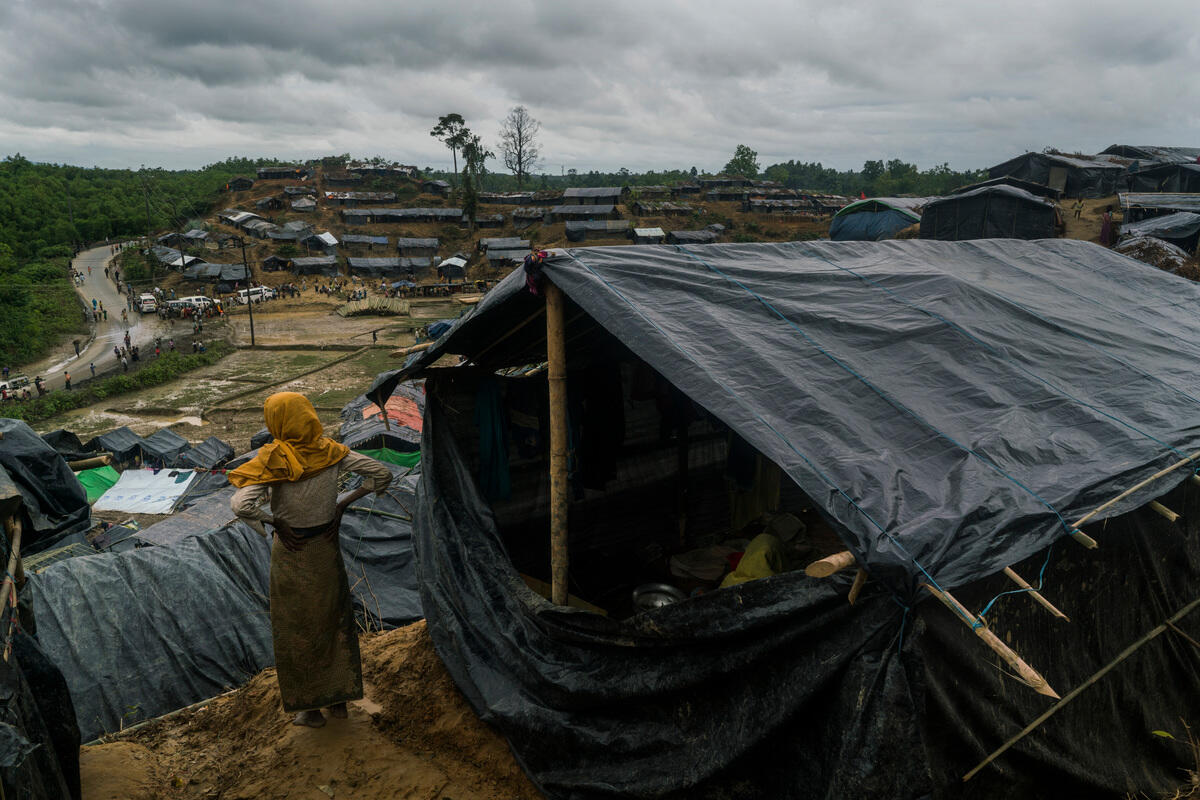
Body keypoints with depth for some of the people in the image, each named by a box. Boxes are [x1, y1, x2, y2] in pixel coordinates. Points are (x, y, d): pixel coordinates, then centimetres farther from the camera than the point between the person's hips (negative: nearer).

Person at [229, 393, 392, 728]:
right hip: (327, 547, 4)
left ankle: (310, 708, 27)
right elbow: (381, 474, -6)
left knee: (296, 629, 15)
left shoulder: (274, 459, -20)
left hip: (291, 551, -3)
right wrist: (343, 504, -1)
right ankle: (338, 699, 32)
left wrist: (275, 522, -14)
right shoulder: (330, 451, -9)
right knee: (333, 620, 20)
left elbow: (241, 505, -32)